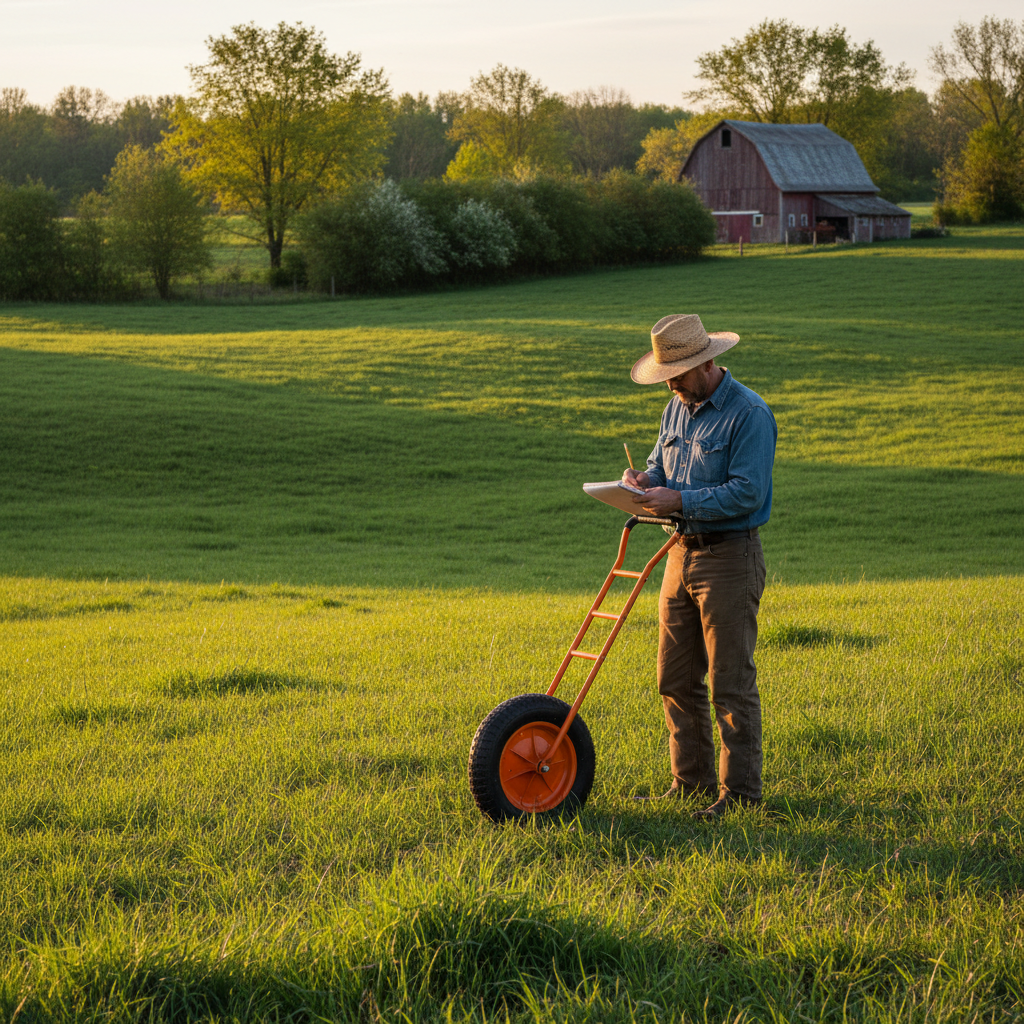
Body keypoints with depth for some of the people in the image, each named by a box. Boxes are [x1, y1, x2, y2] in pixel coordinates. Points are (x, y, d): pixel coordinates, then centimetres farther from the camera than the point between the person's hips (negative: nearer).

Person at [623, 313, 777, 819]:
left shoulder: (749, 414, -14)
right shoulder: (677, 408, 12)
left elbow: (747, 492, -20)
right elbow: (661, 465, 20)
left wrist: (680, 501, -24)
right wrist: (645, 480, -4)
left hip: (730, 557, -8)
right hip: (683, 554, 8)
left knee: (730, 682, -5)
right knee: (676, 680, 10)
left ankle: (740, 791, 2)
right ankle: (691, 782, 20)